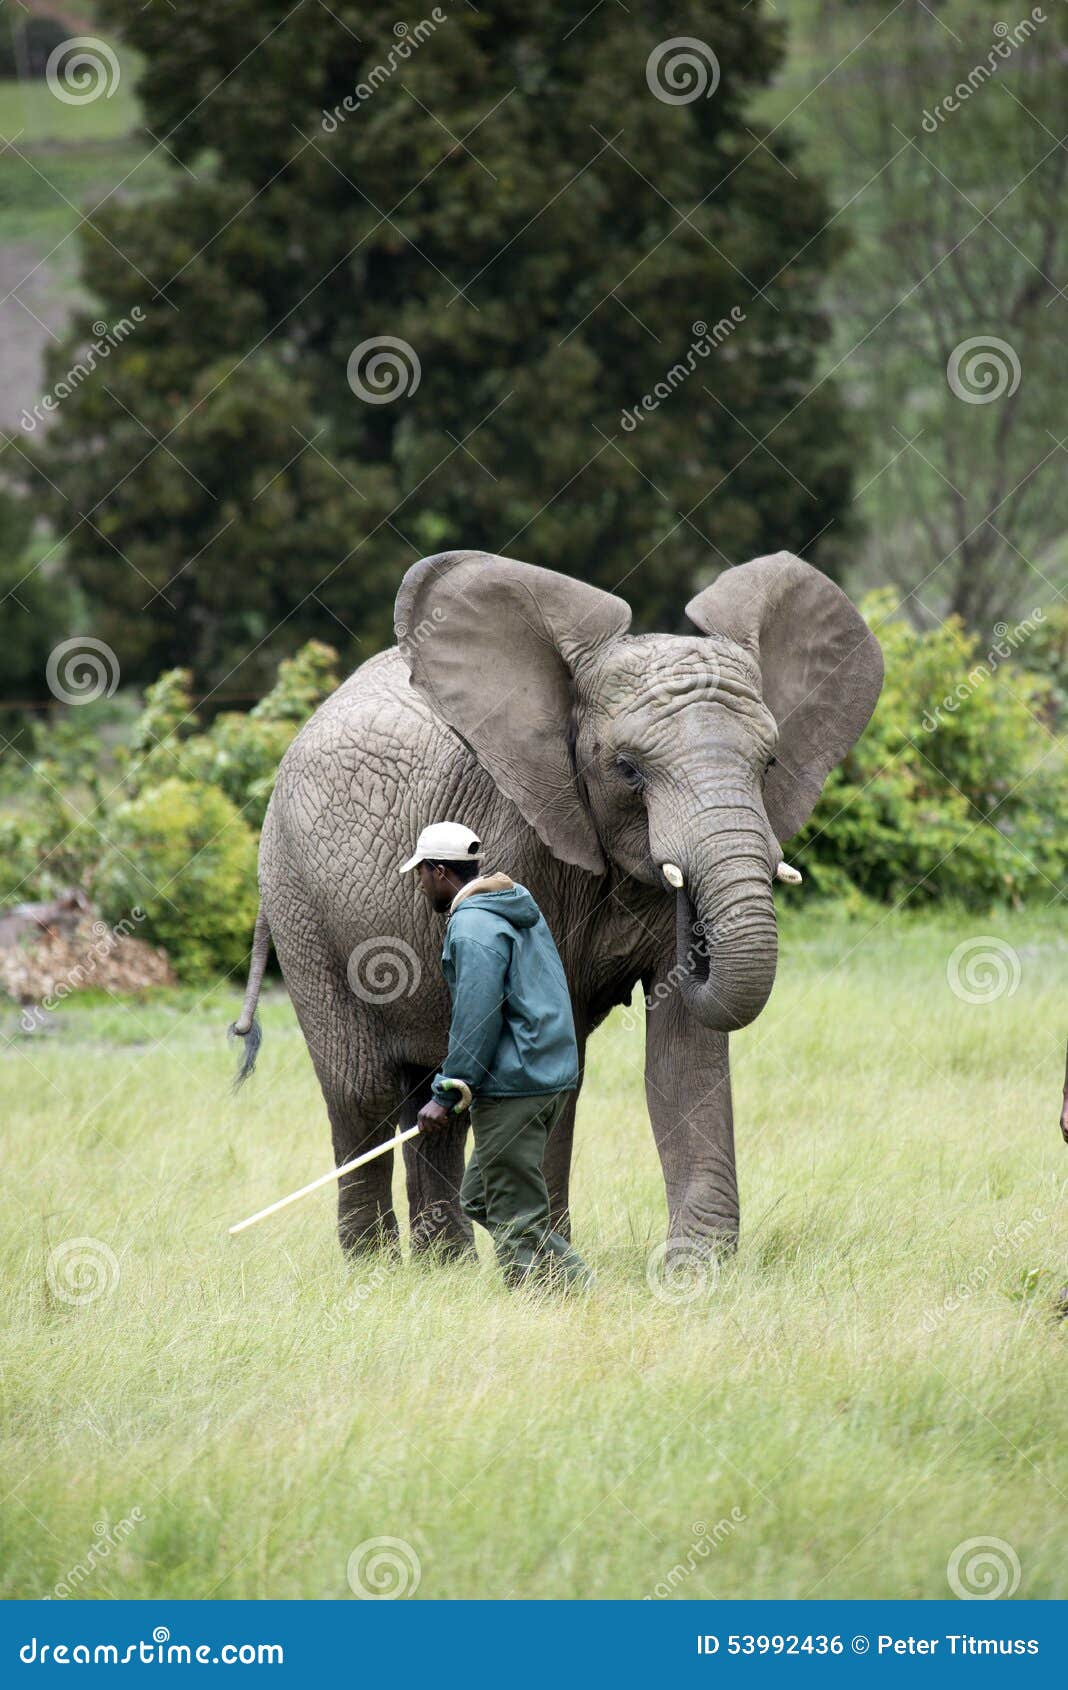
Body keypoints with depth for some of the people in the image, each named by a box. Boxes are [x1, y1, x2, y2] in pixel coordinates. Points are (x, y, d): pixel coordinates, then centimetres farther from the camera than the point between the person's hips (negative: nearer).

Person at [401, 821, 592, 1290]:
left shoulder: (473, 926, -15)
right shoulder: (520, 908, 17)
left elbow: (476, 1021, -20)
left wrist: (446, 1095, -14)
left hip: (511, 1088, -10)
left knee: (516, 1220, -4)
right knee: (478, 1200, 16)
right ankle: (571, 1281, 9)